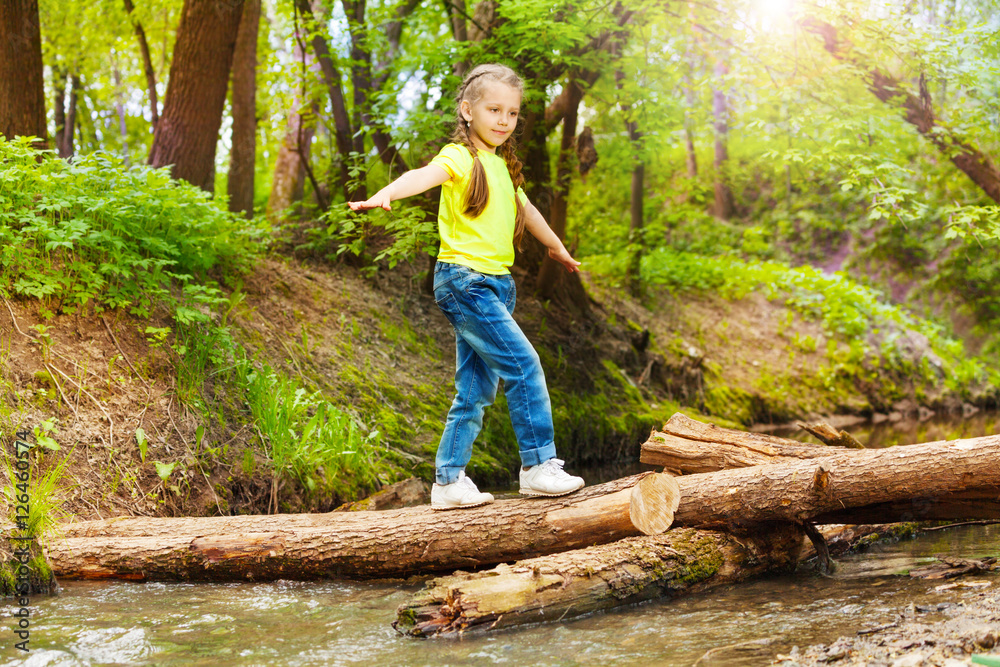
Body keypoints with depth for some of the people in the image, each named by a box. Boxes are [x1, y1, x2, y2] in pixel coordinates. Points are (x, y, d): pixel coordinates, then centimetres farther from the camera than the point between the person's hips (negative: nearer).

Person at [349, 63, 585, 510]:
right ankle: (539, 465, -8)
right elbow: (426, 175, -28)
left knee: (475, 391, 7)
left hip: (496, 284, 9)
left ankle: (448, 481, 13)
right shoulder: (460, 157, -7)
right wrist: (385, 193, -49)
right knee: (523, 364, -14)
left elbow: (525, 209, 35)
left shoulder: (501, 166, 18)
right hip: (464, 279, -8)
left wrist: (557, 247, 51)